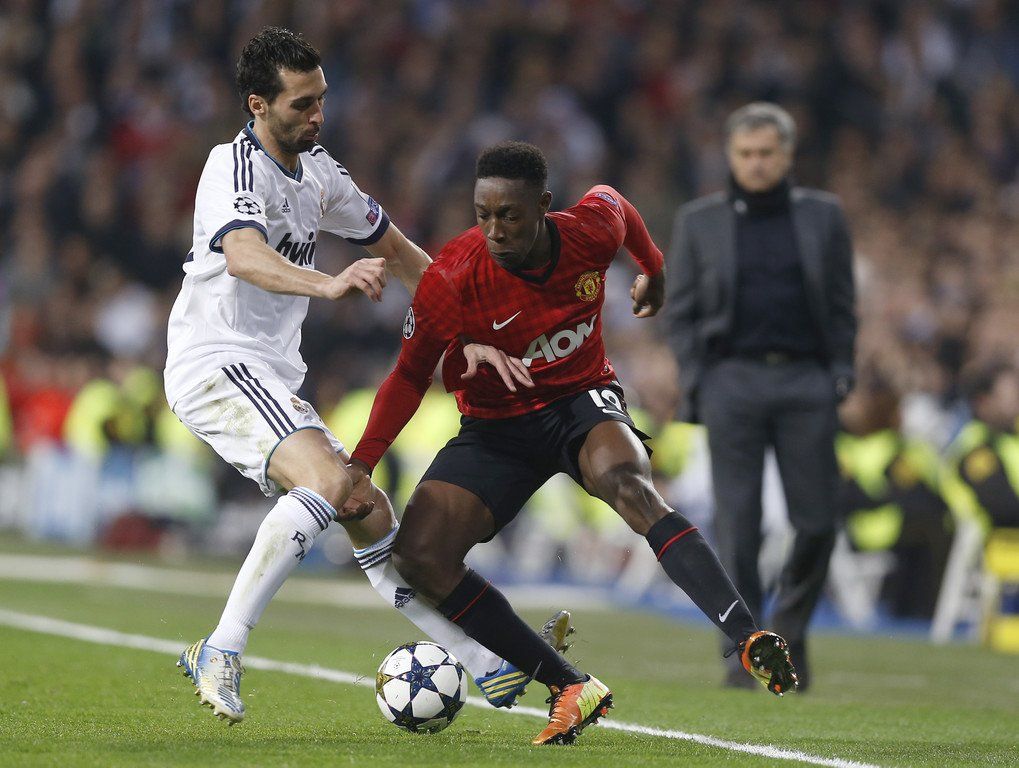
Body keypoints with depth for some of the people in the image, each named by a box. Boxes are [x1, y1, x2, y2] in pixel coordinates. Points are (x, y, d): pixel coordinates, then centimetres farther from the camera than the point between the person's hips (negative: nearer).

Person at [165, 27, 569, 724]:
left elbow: (394, 248, 26)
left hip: (272, 380, 9)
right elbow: (244, 256, -36)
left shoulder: (317, 169, 13)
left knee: (372, 518, 9)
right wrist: (330, 284, -54)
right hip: (216, 363, -9)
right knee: (329, 480, -30)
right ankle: (220, 653, -32)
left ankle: (491, 667, 14)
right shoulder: (238, 168, -15)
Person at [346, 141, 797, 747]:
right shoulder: (452, 279, -21)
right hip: (495, 426, 1)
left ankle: (751, 640, -43)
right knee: (419, 557, -21)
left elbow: (612, 202, 12)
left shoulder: (591, 233, -16)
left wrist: (654, 270, 29)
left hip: (582, 401, -1)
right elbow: (411, 377, -7)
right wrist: (361, 463, -16)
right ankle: (572, 690, -16)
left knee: (627, 483, -37)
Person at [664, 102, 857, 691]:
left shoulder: (823, 216, 11)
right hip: (732, 378, -1)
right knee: (738, 526, -5)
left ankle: (790, 631, 18)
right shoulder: (699, 222, 9)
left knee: (817, 523, -3)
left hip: (807, 383, 1)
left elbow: (842, 305, 12)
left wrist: (841, 371, 1)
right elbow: (681, 311, 9)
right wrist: (695, 383, -1)